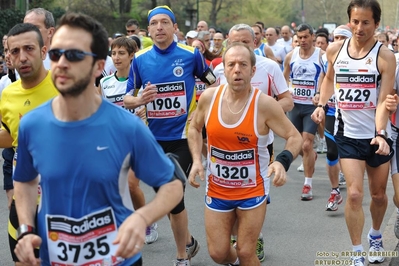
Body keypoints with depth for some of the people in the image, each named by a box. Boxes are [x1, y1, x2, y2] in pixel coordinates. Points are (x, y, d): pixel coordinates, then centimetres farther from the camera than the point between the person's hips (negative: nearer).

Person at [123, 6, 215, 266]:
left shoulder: (191, 54, -6)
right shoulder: (140, 59, 0)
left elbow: (213, 84, 7)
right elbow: (127, 98, 5)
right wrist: (139, 99, -17)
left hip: (183, 136, -4)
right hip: (154, 138, 4)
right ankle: (188, 241, 38)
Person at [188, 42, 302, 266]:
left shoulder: (265, 104, -20)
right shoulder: (209, 97, -10)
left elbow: (295, 137, -11)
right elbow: (195, 128, 9)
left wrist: (283, 161, -31)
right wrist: (197, 160, -6)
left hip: (252, 189, -3)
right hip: (217, 188, 3)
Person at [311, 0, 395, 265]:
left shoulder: (385, 56, -13)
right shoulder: (335, 50, -2)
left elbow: (383, 101, -18)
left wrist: (380, 134, -32)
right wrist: (321, 104, 4)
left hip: (377, 135, -1)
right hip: (348, 134, 1)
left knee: (379, 194, 13)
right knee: (354, 193, -11)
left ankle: (375, 236, 42)